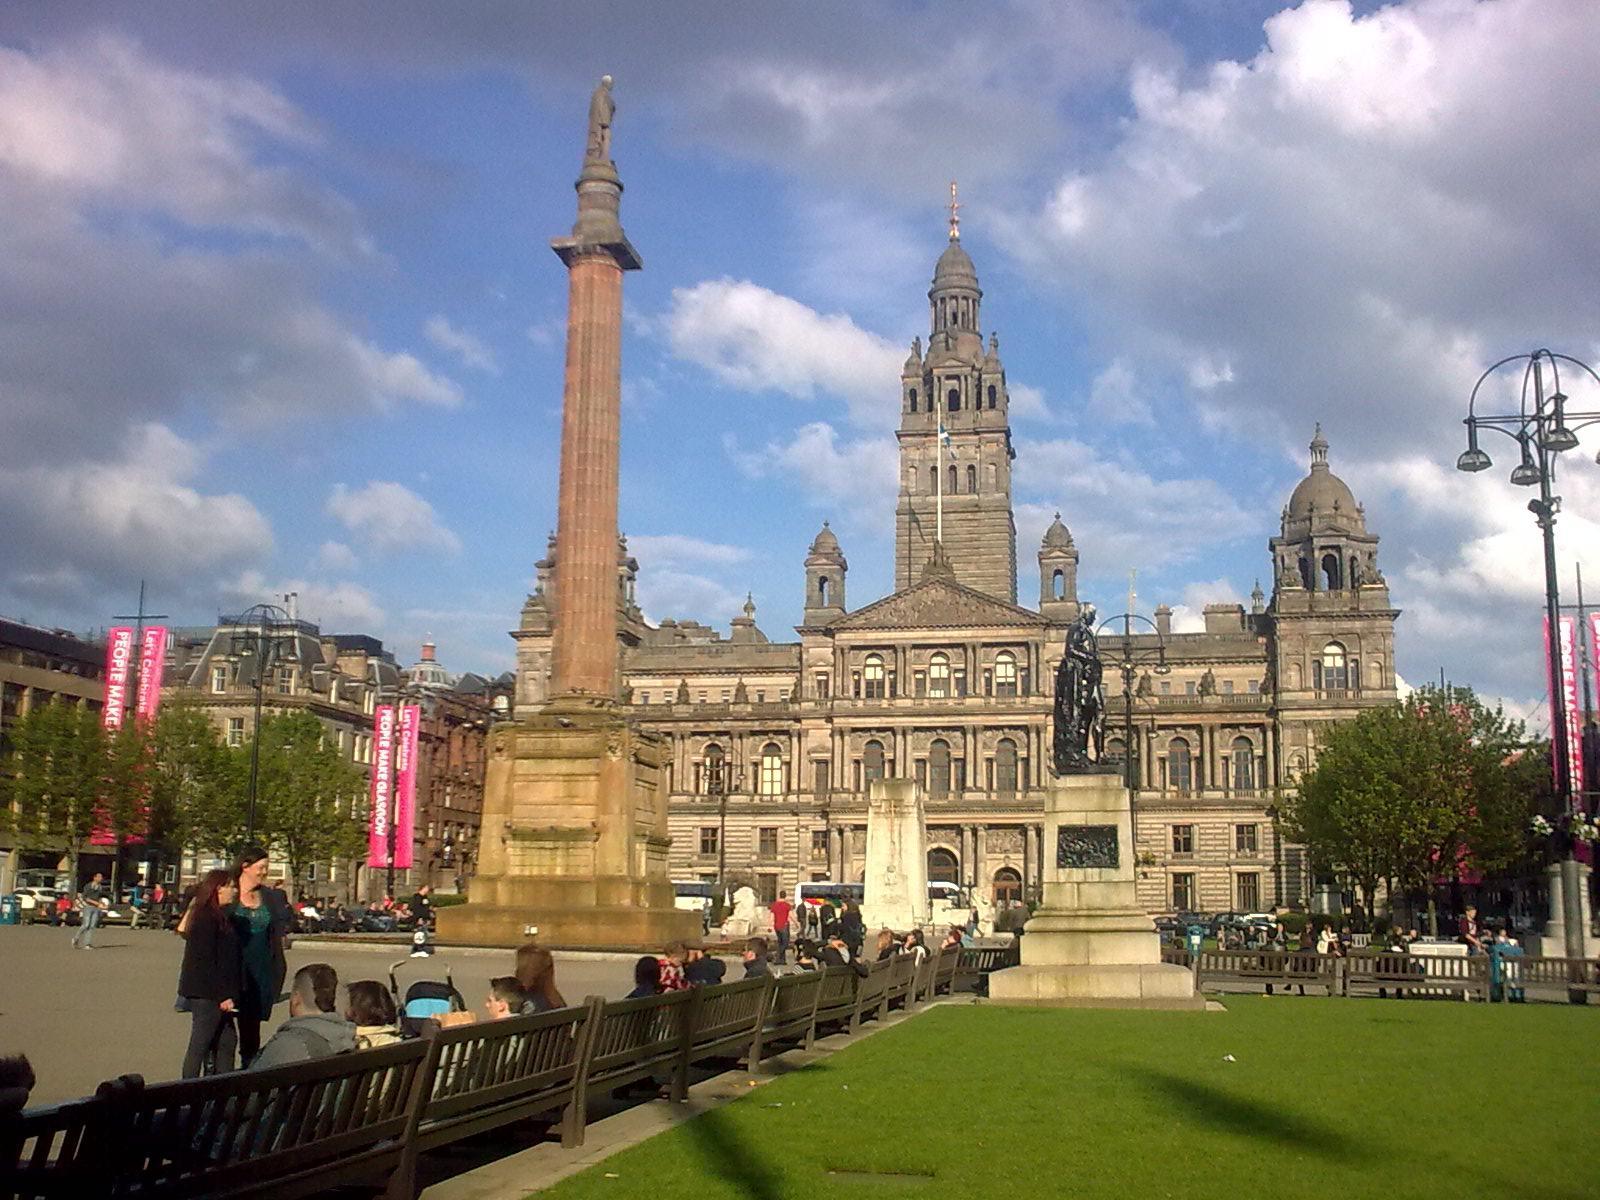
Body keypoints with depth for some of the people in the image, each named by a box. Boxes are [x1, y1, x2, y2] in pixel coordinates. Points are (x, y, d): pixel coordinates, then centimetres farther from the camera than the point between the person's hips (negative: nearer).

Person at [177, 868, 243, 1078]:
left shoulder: (218, 916, 14)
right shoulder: (207, 918, -16)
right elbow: (205, 960, -21)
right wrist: (222, 995, -21)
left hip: (214, 993, 10)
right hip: (205, 992, -10)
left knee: (227, 1041, 12)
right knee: (200, 1045, -3)